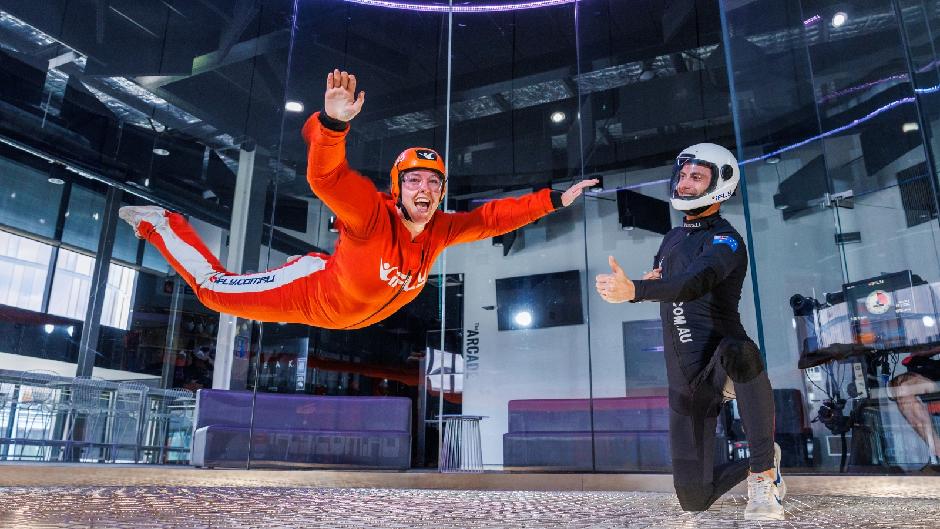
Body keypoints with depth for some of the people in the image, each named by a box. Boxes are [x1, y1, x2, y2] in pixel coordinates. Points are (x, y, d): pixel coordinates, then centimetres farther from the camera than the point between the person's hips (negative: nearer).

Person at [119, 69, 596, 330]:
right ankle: (159, 224, 21)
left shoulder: (440, 230, -15)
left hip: (352, 318, 7)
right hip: (314, 295, -6)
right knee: (213, 287, 0)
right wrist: (333, 121, -67)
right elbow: (326, 175, -48)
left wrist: (554, 200, -5)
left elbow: (491, 217, -5)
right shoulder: (372, 213, -34)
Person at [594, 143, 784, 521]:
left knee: (738, 351, -44)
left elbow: (694, 283, -33)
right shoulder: (672, 238, 13)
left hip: (719, 364, -6)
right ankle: (752, 467, 35)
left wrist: (634, 291, -50)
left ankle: (764, 470, -26)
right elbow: (657, 280, 29)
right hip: (684, 384, 6)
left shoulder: (726, 242, -12)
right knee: (694, 499, 5)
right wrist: (652, 279, 5)